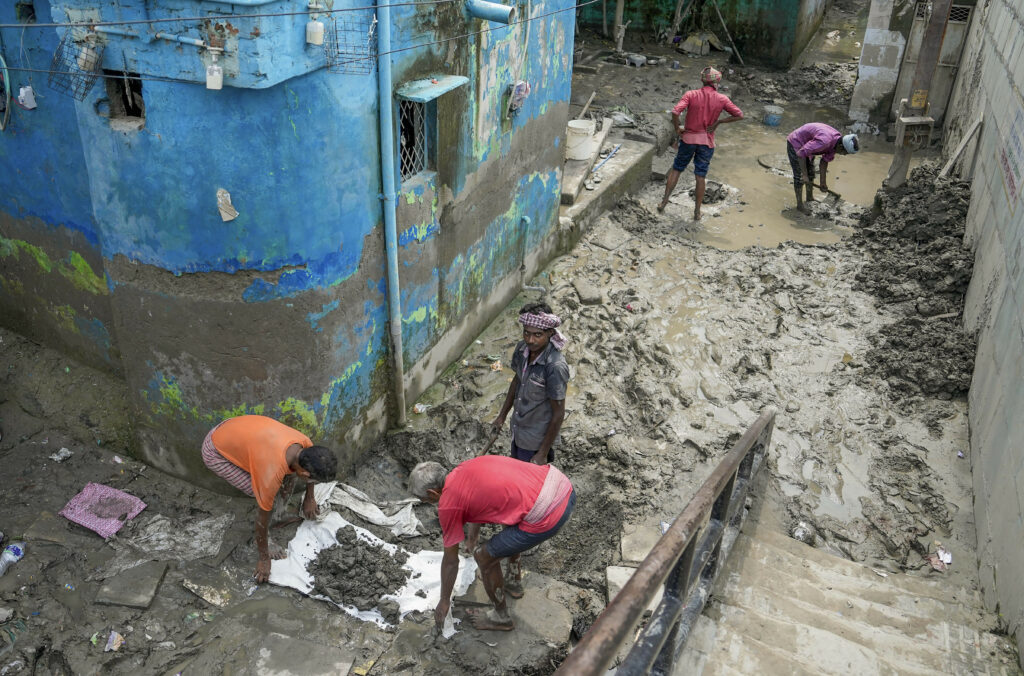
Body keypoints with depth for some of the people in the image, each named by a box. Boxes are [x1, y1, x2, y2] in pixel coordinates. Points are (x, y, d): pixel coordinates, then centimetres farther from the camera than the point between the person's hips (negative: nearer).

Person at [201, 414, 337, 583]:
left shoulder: (305, 443, -19)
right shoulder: (272, 475, -36)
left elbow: (310, 466, 8)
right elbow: (262, 518, -21)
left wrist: (309, 498, 21)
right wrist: (263, 558, -7)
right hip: (215, 453, -7)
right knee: (265, 498, -13)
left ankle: (281, 511, 28)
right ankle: (265, 547, 9)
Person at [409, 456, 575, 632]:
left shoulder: (448, 505, -2)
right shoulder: (465, 467, 19)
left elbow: (450, 560, 10)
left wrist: (444, 601, 26)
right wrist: (473, 534, 58)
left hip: (546, 516, -8)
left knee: (485, 557, 13)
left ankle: (502, 617, 34)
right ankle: (513, 581, 53)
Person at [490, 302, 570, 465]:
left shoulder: (555, 367, -32)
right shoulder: (522, 348, -11)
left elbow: (558, 414, -23)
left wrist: (543, 454, -18)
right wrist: (502, 416, 15)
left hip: (536, 440, -7)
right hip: (518, 430, 7)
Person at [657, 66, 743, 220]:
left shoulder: (691, 95, -10)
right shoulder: (722, 99, -6)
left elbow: (675, 112, -22)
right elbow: (739, 115, -4)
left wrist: (677, 129, -7)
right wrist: (718, 122, -3)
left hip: (689, 138, 0)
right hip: (707, 142, 0)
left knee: (676, 169, 17)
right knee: (700, 177, 7)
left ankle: (664, 201, 15)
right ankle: (697, 212, 12)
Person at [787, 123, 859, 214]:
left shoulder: (836, 142, -11)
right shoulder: (824, 141, -39)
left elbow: (825, 161, 2)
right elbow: (801, 153, -35)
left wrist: (823, 182, 4)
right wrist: (804, 175, -31)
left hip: (806, 145, 9)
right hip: (795, 144, -9)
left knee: (811, 174, 18)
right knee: (799, 176, -5)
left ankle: (810, 198, 36)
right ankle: (800, 204, 9)